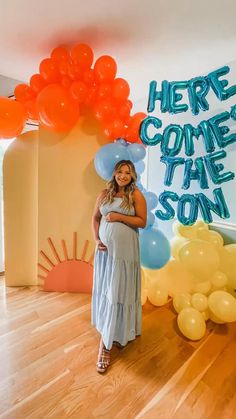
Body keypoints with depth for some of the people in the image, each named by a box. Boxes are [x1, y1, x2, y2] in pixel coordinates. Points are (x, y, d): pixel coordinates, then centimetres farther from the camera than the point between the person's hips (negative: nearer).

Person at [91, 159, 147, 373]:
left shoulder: (136, 194, -5)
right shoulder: (105, 194, 6)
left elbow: (142, 222, -7)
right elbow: (95, 218, 9)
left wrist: (120, 217, -17)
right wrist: (97, 239, -3)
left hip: (125, 249, -4)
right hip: (105, 248, 5)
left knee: (118, 291, 2)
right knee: (104, 288, 16)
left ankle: (106, 342, 13)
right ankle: (108, 329, 42)